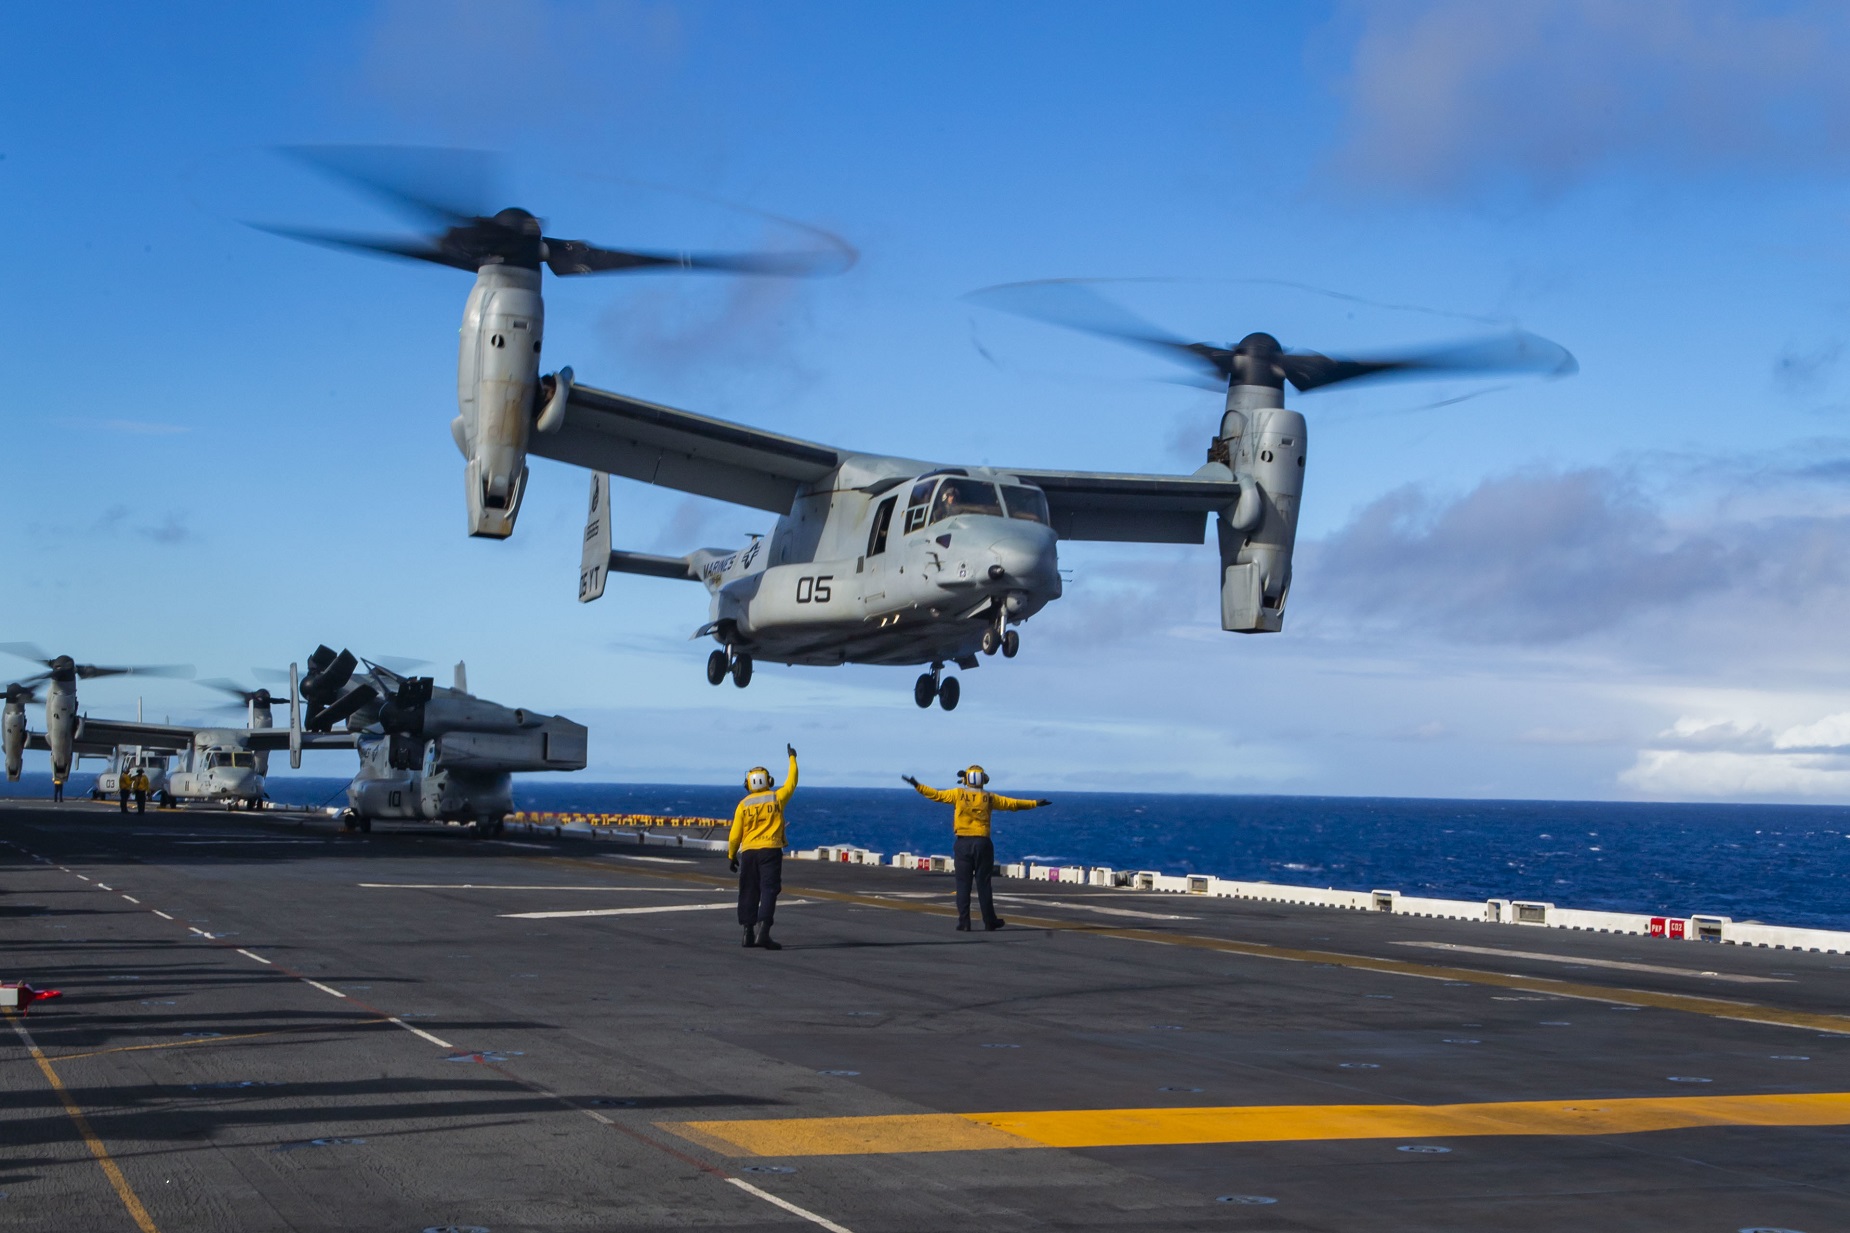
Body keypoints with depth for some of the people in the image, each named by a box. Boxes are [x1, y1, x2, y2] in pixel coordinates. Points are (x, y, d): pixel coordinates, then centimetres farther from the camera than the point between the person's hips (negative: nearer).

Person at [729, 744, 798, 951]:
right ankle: (763, 933, -20)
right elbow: (791, 782, 18)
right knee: (769, 891, -6)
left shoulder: (743, 805, 2)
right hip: (771, 850, -2)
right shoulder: (777, 798, 0)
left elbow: (735, 835, 2)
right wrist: (792, 759, 30)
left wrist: (731, 856, 15)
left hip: (748, 852, 2)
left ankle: (748, 934, 13)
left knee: (749, 892, 11)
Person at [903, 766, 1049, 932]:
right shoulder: (990, 798, 3)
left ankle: (963, 923, -1)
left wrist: (917, 785, 17)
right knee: (983, 884, 5)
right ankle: (990, 922, 10)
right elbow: (1013, 803, 9)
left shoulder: (958, 794, 1)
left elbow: (936, 794, 6)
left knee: (963, 884, 2)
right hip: (982, 843, 0)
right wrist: (1035, 804, 20)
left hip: (963, 843, 0)